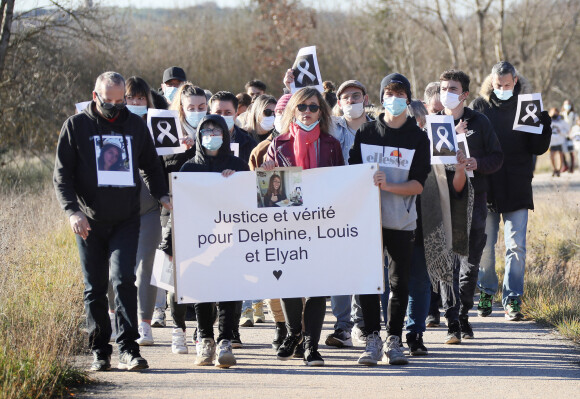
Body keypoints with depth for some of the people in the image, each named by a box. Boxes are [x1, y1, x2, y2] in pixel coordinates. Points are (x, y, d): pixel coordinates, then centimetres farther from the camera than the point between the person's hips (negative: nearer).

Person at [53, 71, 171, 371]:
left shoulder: (135, 125, 9)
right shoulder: (76, 126, 2)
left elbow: (151, 166, 19)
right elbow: (62, 175, 0)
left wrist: (161, 195, 1)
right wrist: (73, 210, -14)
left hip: (126, 220, 0)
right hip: (89, 222, 0)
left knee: (124, 280, -13)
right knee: (95, 288, 5)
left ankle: (128, 349, -13)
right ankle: (99, 352, 12)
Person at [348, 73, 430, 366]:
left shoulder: (418, 138, 3)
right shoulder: (366, 133, 7)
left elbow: (418, 185, -4)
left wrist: (388, 186, -20)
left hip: (402, 221, 0)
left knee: (400, 282, 2)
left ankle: (393, 341, 10)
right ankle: (372, 340, 2)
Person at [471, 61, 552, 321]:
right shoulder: (479, 106, 4)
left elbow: (538, 149, 1)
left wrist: (544, 125, -16)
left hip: (517, 189, -1)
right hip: (486, 188, 1)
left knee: (516, 246, -4)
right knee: (484, 246, 7)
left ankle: (512, 299, 1)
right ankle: (486, 292, 25)